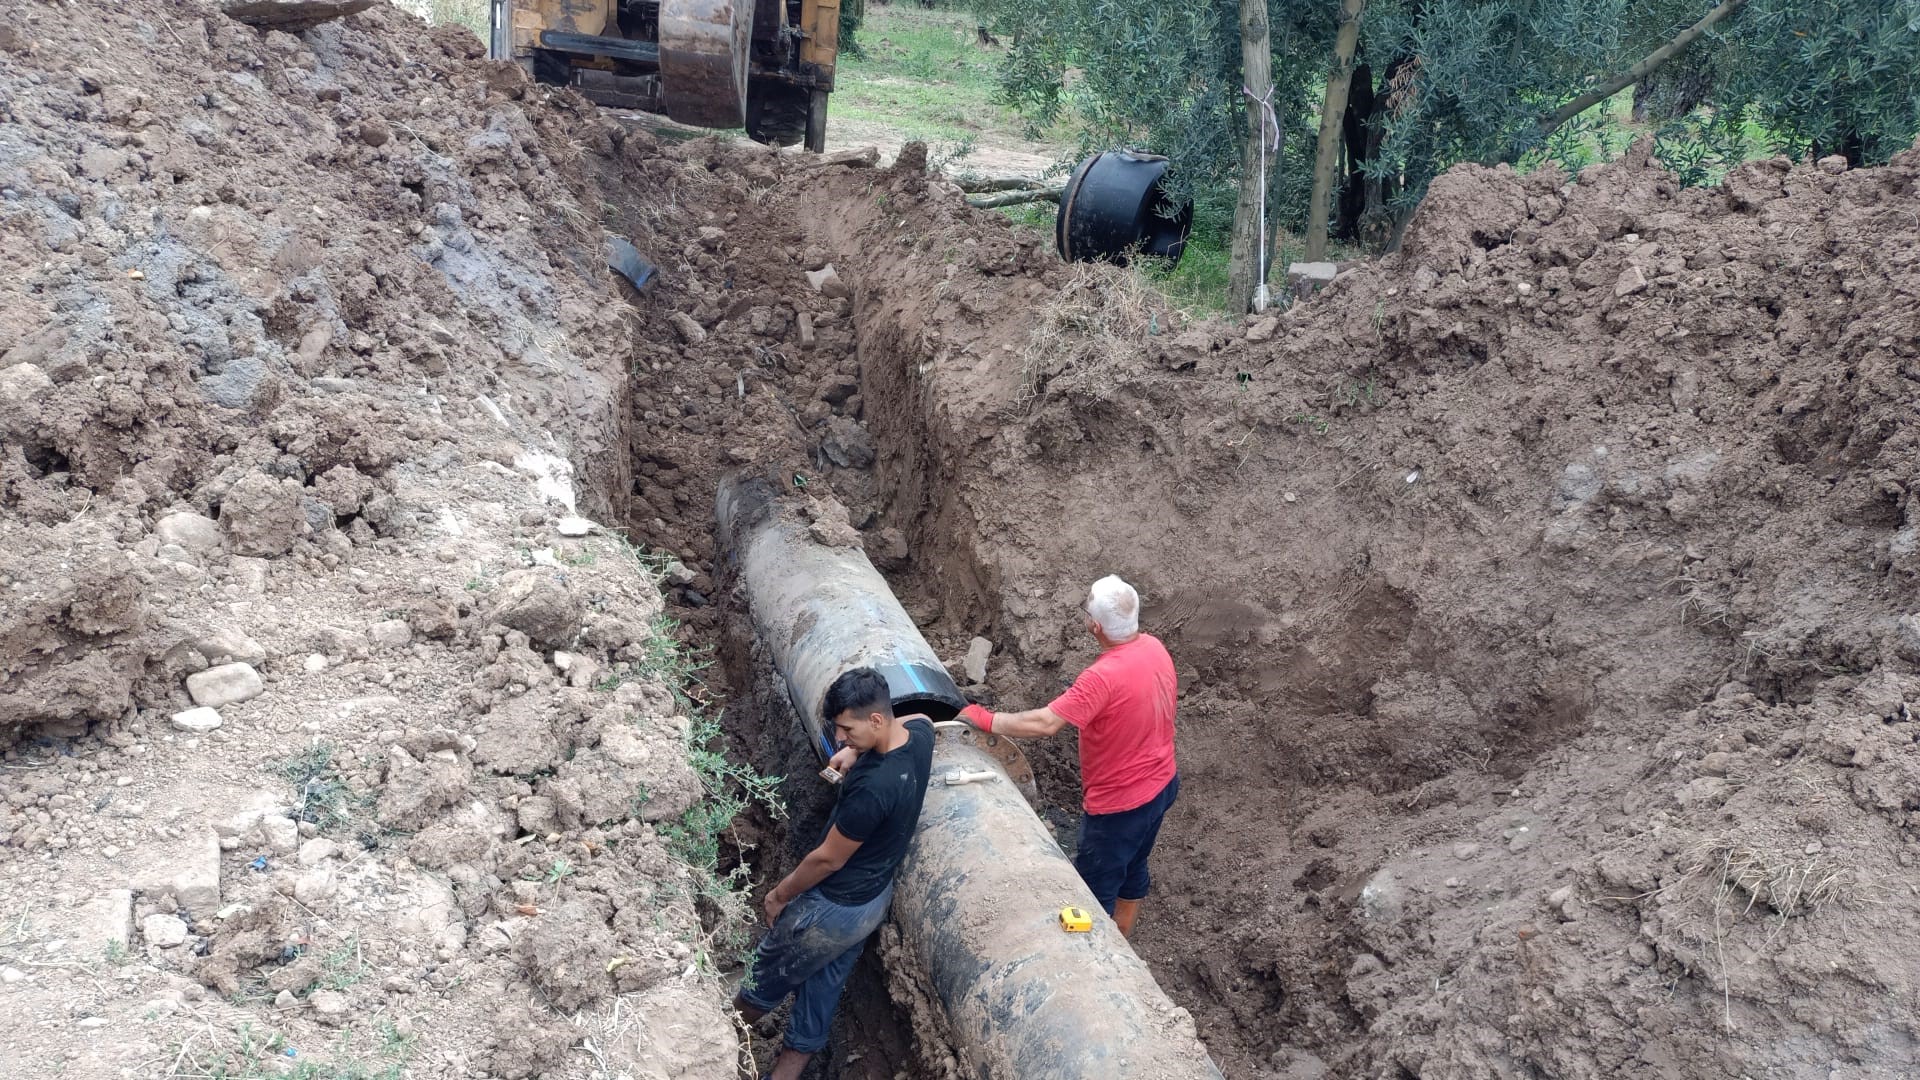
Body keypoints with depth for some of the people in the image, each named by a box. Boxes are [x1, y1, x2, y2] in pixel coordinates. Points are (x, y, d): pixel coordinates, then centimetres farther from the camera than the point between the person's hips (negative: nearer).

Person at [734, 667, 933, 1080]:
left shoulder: (872, 788, -39)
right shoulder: (919, 734, -15)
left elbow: (827, 860, -25)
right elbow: (919, 717, 13)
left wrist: (779, 895, -7)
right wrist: (855, 751, 0)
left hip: (836, 908, -8)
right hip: (874, 895, 8)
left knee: (773, 966, 22)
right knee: (826, 977, 26)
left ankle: (742, 1014, 49)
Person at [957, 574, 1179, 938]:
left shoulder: (1104, 677, -34)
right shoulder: (1154, 647, -8)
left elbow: (1045, 723, -35)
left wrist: (987, 720, -24)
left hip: (1121, 802, -9)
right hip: (1162, 783, 9)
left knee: (1096, 889, 11)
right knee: (1133, 867, 28)